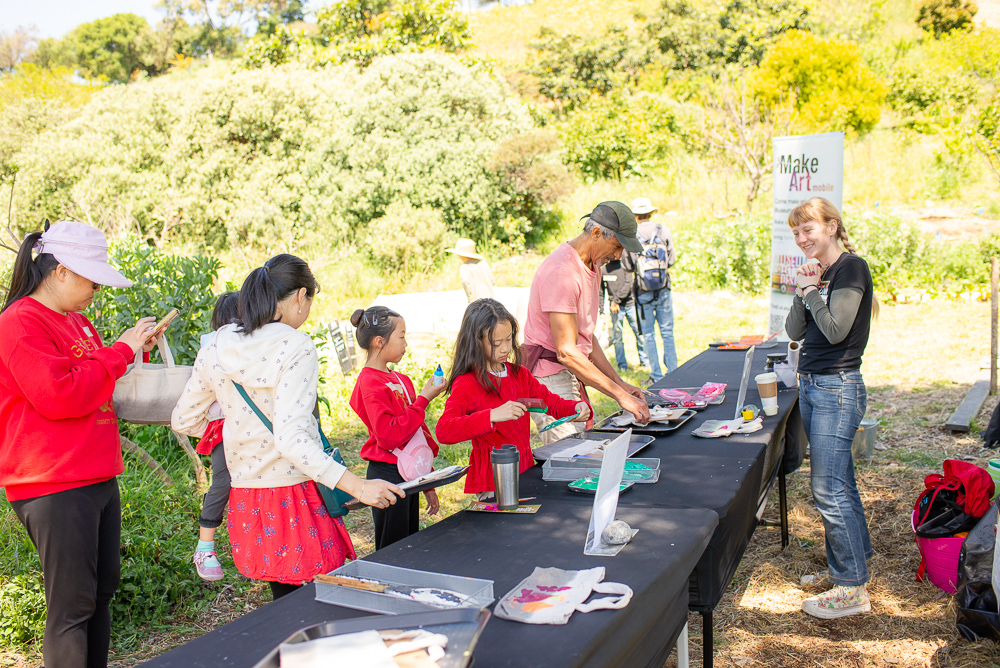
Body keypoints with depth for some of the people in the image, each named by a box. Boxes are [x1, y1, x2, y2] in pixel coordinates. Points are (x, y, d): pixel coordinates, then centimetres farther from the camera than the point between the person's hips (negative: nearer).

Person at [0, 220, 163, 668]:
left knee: (101, 589, 16)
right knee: (72, 605, -3)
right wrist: (118, 352, -14)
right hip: (54, 487, -10)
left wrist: (133, 351, 11)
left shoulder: (78, 323, 16)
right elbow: (60, 396, -22)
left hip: (97, 478, 10)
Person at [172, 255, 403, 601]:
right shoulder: (295, 346, -15)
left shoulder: (215, 349, 4)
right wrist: (358, 486, -26)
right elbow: (290, 437, -24)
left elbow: (183, 420, 13)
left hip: (245, 501, 7)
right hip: (293, 494, -7)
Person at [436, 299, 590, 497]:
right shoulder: (466, 384, -10)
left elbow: (551, 403, 19)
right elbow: (443, 431, -24)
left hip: (525, 471, 6)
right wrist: (493, 415, -33)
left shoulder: (519, 374, 13)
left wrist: (577, 408, -3)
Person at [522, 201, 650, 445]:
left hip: (572, 375, 9)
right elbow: (567, 352, -24)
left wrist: (619, 382, 10)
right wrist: (620, 395, -22)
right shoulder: (562, 271, -19)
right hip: (551, 378, -9)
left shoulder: (592, 267, 13)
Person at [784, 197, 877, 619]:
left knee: (828, 490, -8)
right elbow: (795, 331, 7)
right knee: (840, 483, 16)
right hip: (811, 385, 9)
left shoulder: (851, 267, -11)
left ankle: (852, 590, 1)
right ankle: (855, 561, 29)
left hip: (838, 388, -9)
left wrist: (812, 290, -9)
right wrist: (803, 292, -6)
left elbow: (836, 329, -19)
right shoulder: (818, 271, 13)